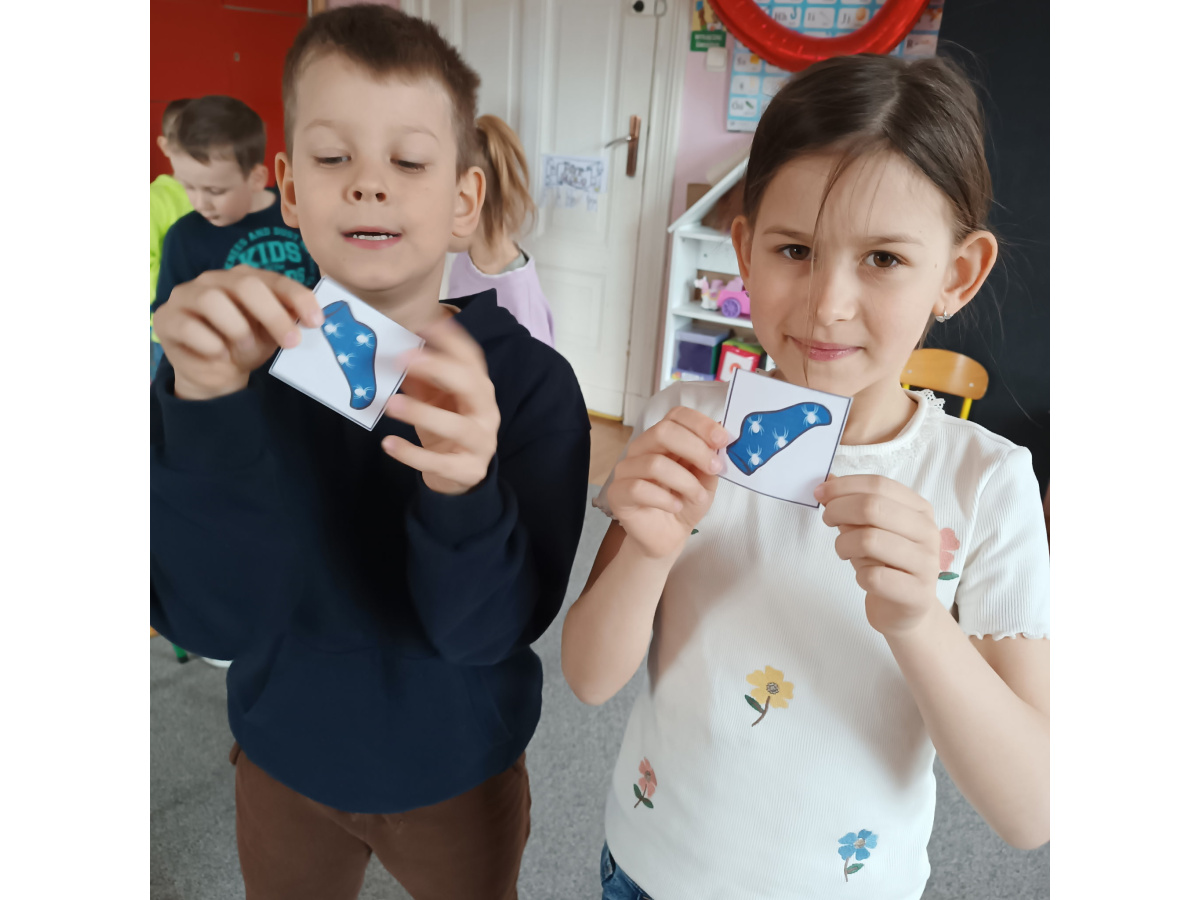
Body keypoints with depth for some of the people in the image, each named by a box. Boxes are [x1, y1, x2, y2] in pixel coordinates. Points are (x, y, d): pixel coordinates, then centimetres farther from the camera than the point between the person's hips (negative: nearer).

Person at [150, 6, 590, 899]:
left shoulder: (530, 379, -20)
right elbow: (214, 623, -22)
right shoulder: (251, 357, -15)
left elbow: (484, 633, -23)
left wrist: (463, 490, -42)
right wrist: (207, 408, -36)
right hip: (284, 764, 2)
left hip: (458, 772, -1)